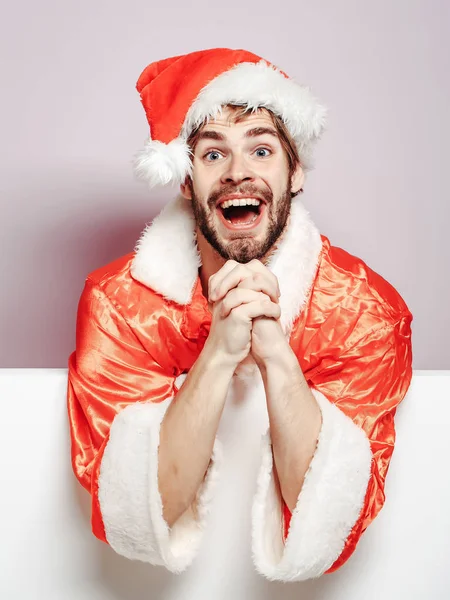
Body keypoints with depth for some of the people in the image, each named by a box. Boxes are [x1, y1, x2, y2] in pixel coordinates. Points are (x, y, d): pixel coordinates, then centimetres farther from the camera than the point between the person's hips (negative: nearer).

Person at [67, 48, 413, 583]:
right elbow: (134, 523, -16)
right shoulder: (117, 302, -11)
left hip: (295, 582, 0)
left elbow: (329, 525, -15)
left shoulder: (366, 309, -11)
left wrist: (276, 353, -27)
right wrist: (218, 353, -27)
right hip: (160, 584, 0)